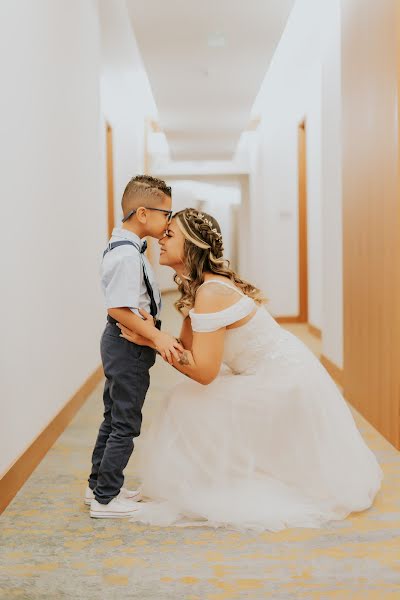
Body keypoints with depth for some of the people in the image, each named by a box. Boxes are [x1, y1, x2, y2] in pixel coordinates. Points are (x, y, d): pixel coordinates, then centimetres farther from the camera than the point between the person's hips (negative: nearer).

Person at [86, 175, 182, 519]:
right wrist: (157, 336, -30)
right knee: (125, 424, 1)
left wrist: (154, 335, 18)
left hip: (121, 345, 11)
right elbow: (118, 308, -29)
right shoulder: (127, 255, -23)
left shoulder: (123, 247, 9)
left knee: (114, 419, 20)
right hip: (129, 346, -11)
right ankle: (106, 499, 12)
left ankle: (98, 486, 33)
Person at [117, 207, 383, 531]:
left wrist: (152, 341, -22)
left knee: (190, 405, -7)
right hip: (281, 372, 9)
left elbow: (203, 371, -26)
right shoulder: (195, 286, 3)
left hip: (284, 382, -9)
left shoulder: (210, 293, -26)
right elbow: (190, 346, 1)